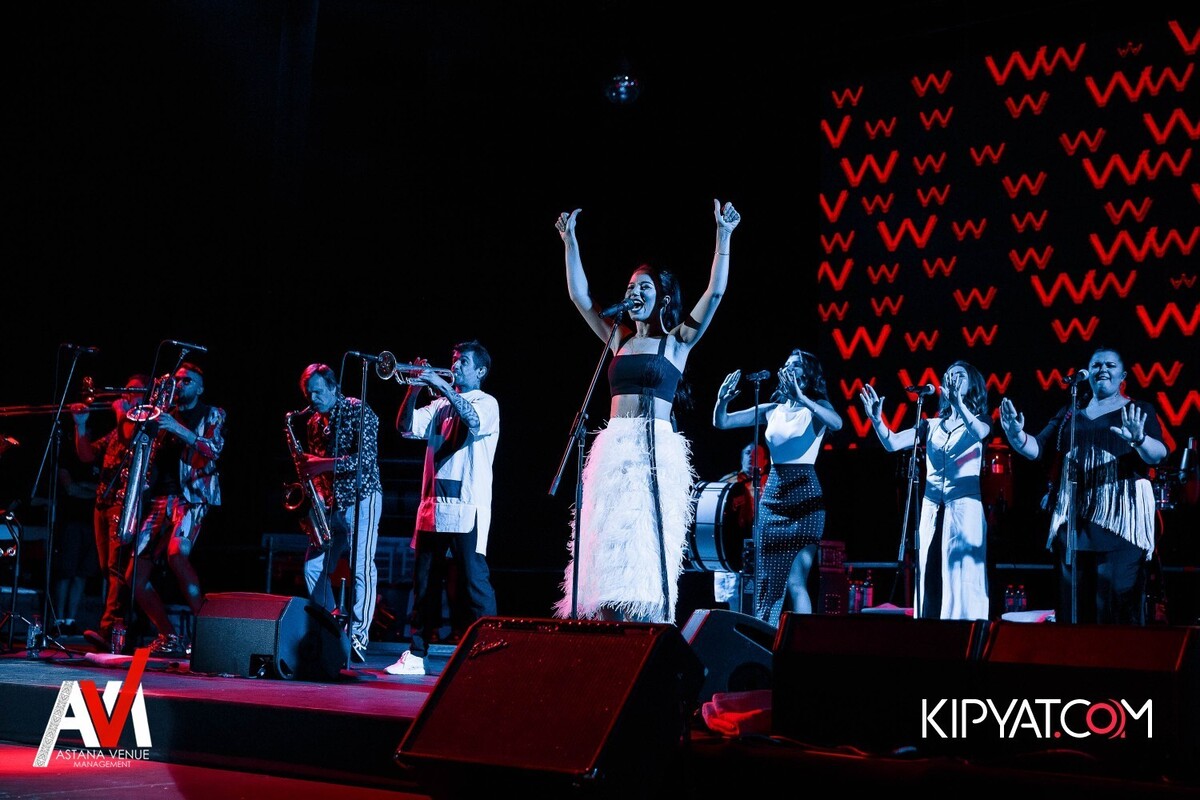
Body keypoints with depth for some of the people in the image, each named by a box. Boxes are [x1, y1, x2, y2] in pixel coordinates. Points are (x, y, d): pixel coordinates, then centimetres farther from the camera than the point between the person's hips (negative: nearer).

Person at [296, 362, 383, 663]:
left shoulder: (358, 411, -7)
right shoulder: (313, 423, 14)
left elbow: (366, 458, -18)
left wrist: (323, 464, -21)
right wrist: (311, 480, 1)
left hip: (361, 499, -8)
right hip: (329, 503, 8)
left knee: (362, 566, -14)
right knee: (313, 567, 3)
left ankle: (359, 635, -15)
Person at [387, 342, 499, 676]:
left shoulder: (487, 403, 2)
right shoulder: (440, 405, 18)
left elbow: (474, 420, -20)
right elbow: (406, 427, 7)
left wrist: (442, 385, -21)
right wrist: (414, 388, -5)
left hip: (467, 508, -6)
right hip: (433, 505, 6)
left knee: (473, 579, -9)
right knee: (425, 580, 7)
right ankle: (416, 655, 12)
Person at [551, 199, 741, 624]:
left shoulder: (677, 341, 6)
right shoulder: (620, 338, 17)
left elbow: (715, 293, -4)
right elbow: (580, 297, 16)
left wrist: (723, 237, -8)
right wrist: (570, 240, 14)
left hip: (656, 448, -5)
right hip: (615, 446, 5)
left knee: (647, 541, -9)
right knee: (610, 540, -1)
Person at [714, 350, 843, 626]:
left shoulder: (816, 407, 0)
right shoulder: (771, 410, 12)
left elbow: (837, 423, -23)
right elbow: (721, 423, 9)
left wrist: (801, 397, -31)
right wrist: (722, 400, -11)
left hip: (804, 497, -5)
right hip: (772, 494, 5)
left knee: (795, 581, -9)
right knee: (768, 578, 5)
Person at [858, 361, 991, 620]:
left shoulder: (979, 420, 6)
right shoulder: (932, 426, 15)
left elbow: (979, 433, -19)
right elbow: (892, 443, 4)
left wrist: (957, 402, -31)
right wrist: (877, 420, -14)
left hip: (965, 508, -4)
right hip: (931, 509, 4)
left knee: (961, 577, -8)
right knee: (930, 577, 2)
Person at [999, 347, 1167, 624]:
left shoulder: (1139, 411, 7)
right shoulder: (1070, 414, 18)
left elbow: (1158, 455, -8)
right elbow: (1037, 449, 11)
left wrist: (1139, 439, -30)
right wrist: (1016, 435, -10)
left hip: (1121, 517, -4)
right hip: (1074, 519, 4)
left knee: (1120, 599, -9)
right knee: (1074, 599, 2)